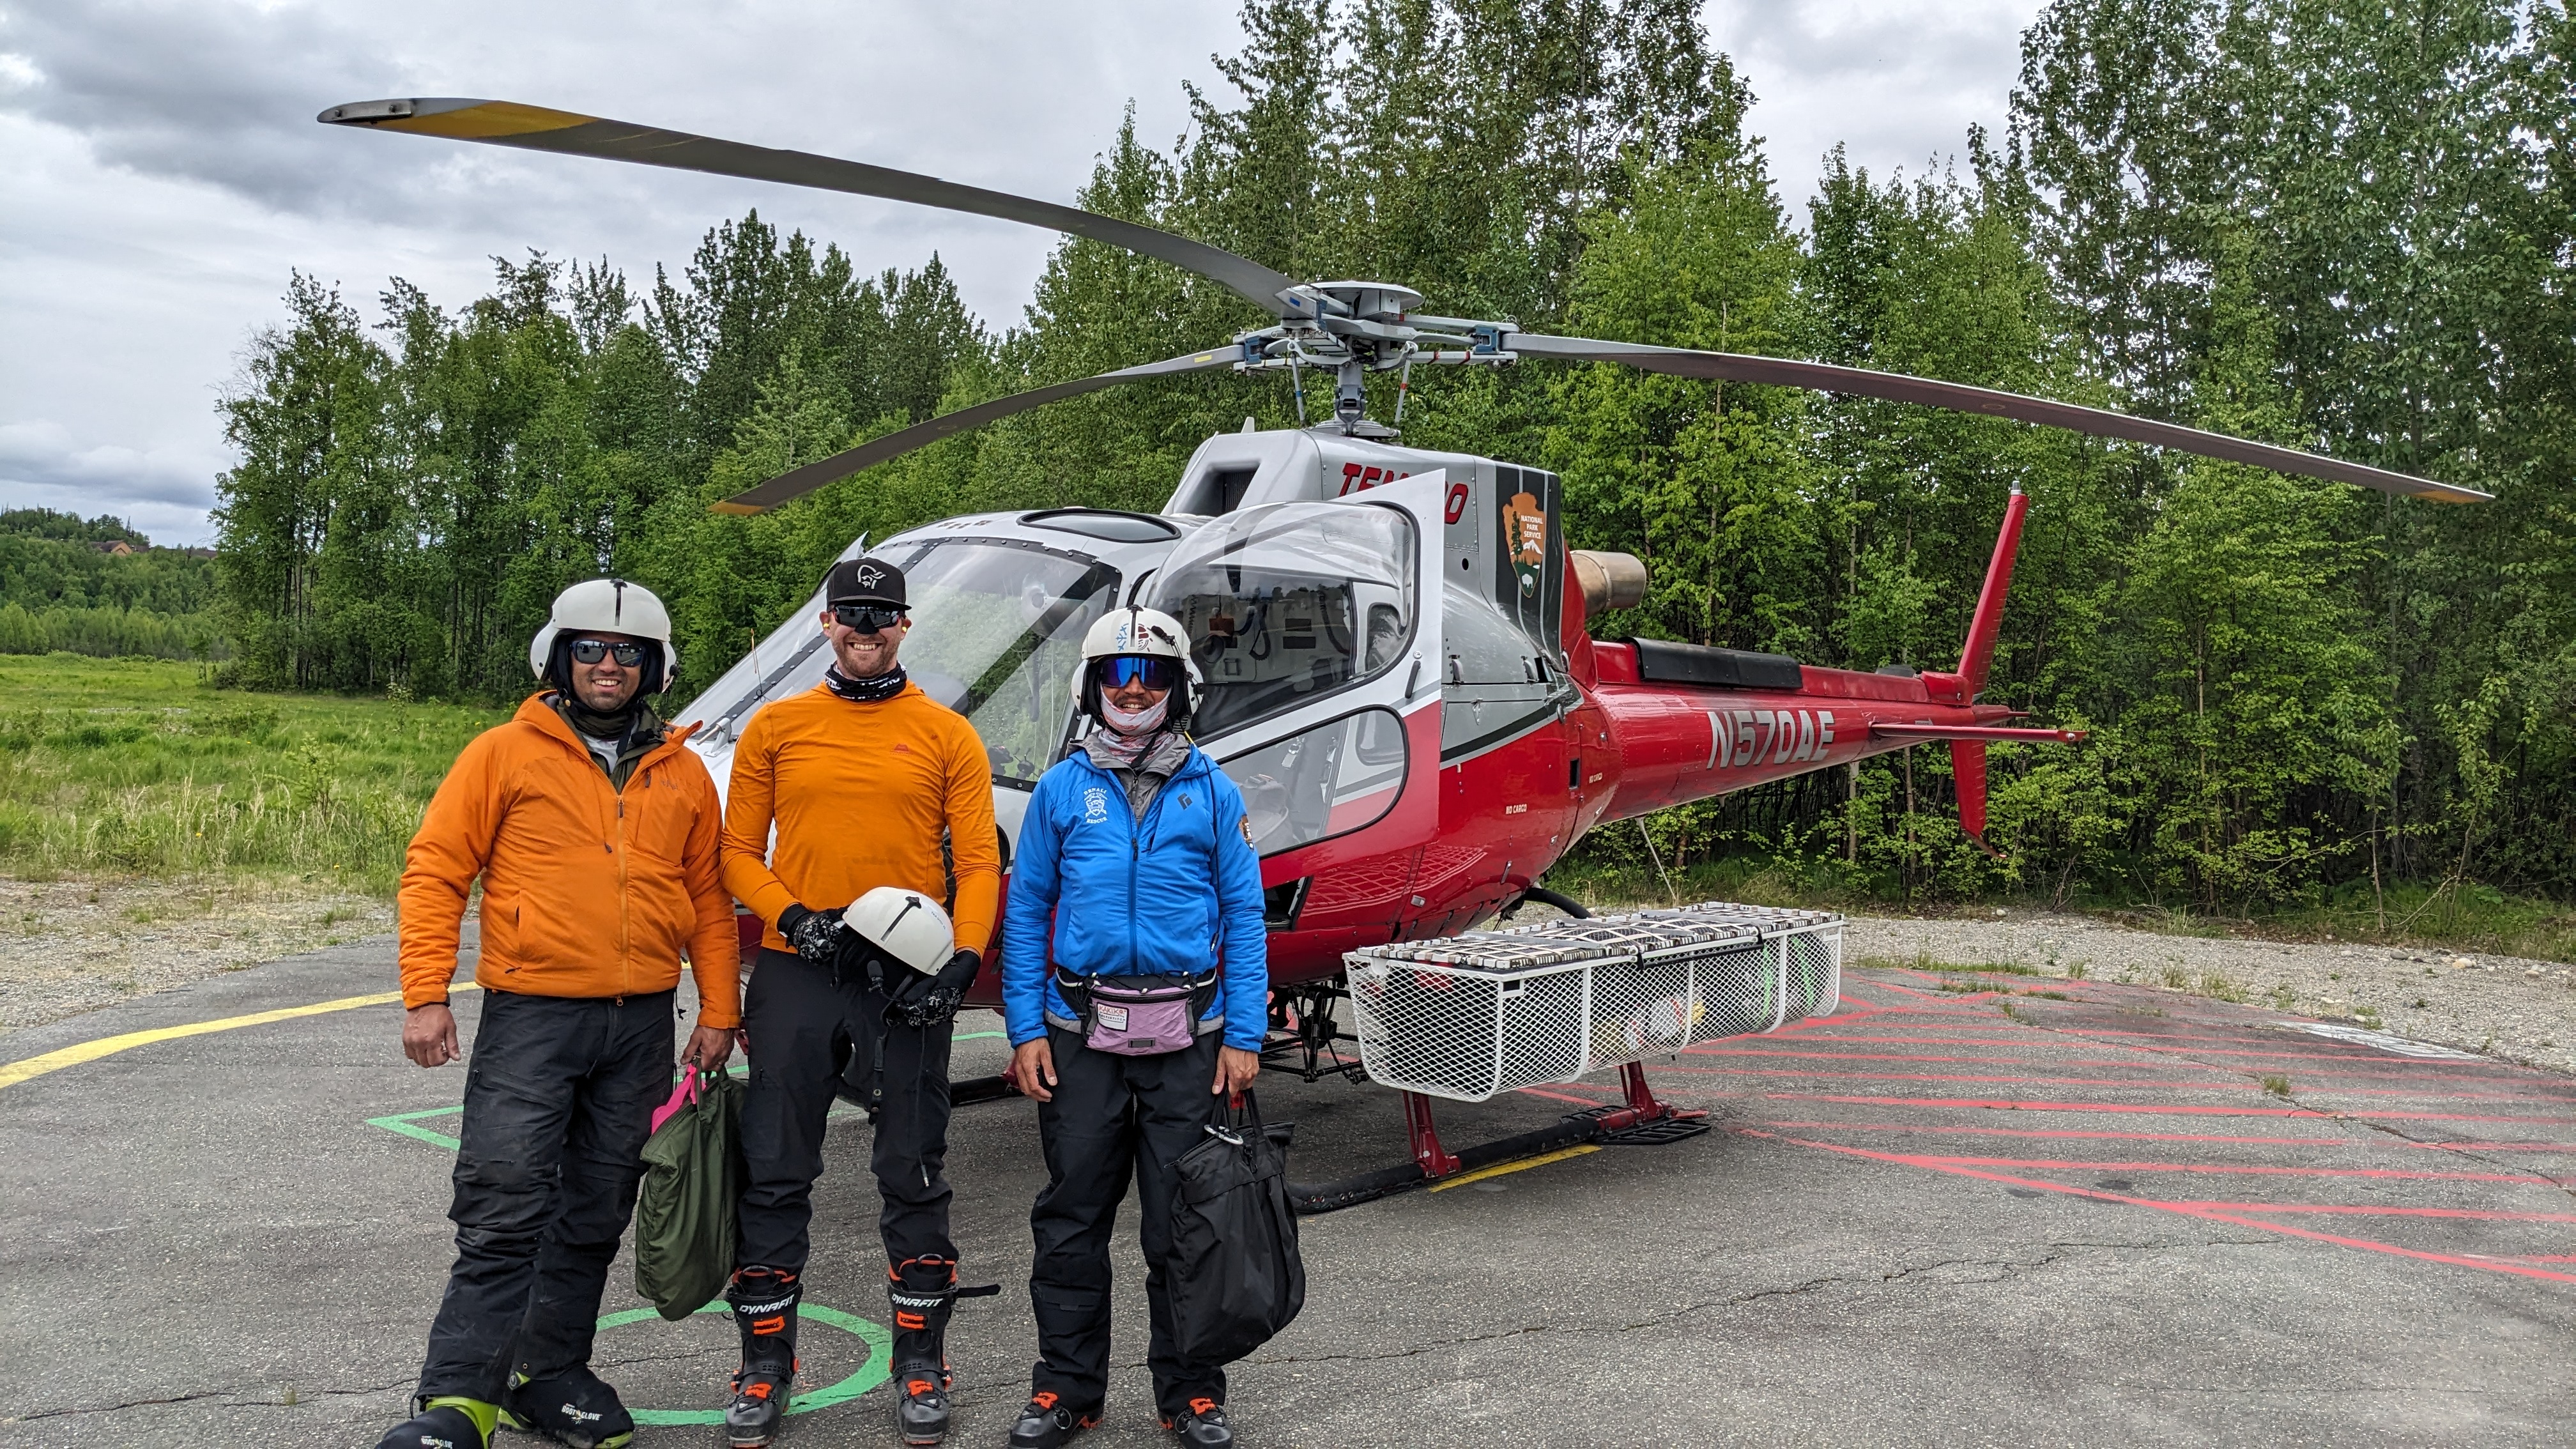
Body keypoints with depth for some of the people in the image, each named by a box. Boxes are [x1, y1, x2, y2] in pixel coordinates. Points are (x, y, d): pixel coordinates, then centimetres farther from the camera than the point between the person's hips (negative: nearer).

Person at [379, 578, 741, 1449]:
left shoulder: (683, 775, 10)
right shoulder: (506, 754, 0)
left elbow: (709, 901, 13)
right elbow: (434, 870, -2)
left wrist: (718, 1013, 6)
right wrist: (426, 995, -9)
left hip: (642, 1027, 4)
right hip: (531, 1017, -4)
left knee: (596, 1216, 12)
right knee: (505, 1210, -9)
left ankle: (552, 1379, 25)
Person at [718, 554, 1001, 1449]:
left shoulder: (947, 736, 4)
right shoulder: (775, 728, 8)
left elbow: (979, 863, 1)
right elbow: (738, 851, 7)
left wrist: (962, 962, -13)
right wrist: (794, 919, -10)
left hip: (904, 978, -1)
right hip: (796, 972, 1)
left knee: (914, 1176, 6)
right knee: (774, 1174, 5)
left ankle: (921, 1365, 20)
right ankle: (765, 1364, 20)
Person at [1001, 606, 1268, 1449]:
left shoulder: (1213, 794, 3)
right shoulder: (1061, 791, 5)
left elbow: (1244, 918, 2)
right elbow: (1025, 913, 6)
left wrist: (1244, 1037, -5)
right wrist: (1025, 1030, -1)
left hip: (1188, 1040, -1)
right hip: (1080, 1036, 1)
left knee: (1182, 1222, 7)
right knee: (1072, 1219, 9)